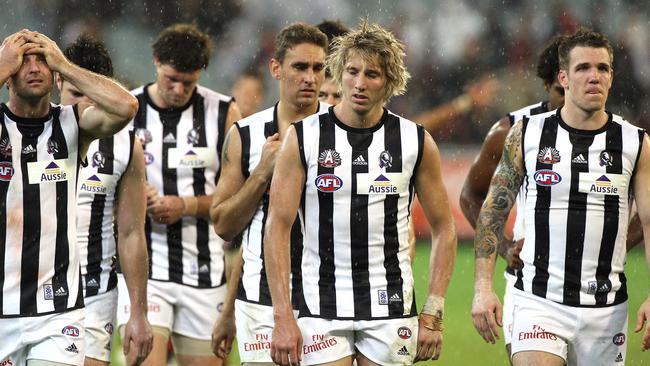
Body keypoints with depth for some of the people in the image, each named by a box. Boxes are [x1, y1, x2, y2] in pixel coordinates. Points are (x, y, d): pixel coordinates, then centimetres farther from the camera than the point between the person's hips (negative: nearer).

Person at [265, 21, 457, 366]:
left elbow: (443, 228, 9)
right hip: (322, 309, -1)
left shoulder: (416, 142, 3)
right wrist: (283, 318, -9)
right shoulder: (303, 138, -1)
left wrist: (433, 315, 2)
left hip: (391, 311, 1)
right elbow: (277, 228, -2)